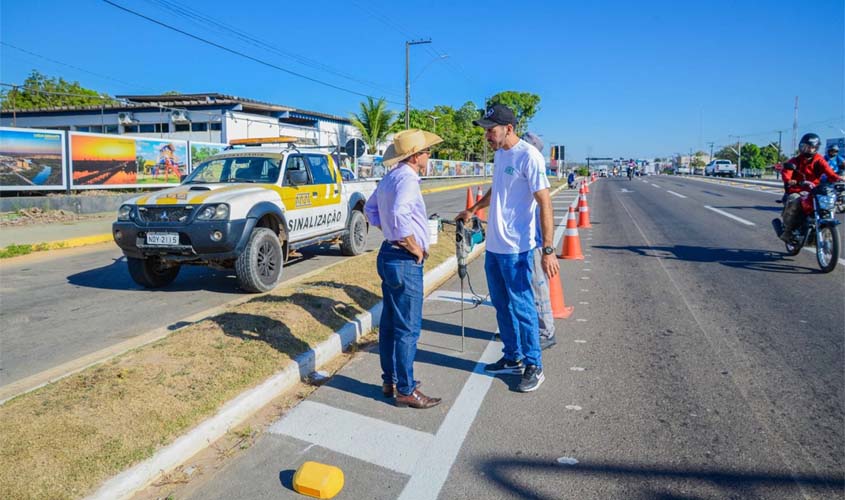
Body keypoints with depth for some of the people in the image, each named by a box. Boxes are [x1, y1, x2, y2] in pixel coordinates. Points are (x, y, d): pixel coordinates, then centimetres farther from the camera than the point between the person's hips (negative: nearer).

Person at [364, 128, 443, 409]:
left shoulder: (390, 177, 13)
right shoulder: (407, 178, -17)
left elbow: (370, 209, 26)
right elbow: (399, 215, -34)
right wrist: (414, 247, -20)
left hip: (389, 255, 10)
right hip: (405, 261, -10)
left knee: (390, 323, 16)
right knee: (408, 328, -2)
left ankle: (390, 380, 28)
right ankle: (405, 390, 8)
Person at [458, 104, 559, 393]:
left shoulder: (528, 156, -16)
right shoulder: (499, 154, 11)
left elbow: (544, 203, -19)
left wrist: (548, 250, -23)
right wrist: (472, 210, 33)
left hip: (516, 249, -9)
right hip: (493, 246, 9)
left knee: (522, 307, 1)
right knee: (502, 306, 17)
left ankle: (533, 366, 17)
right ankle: (513, 358, 32)